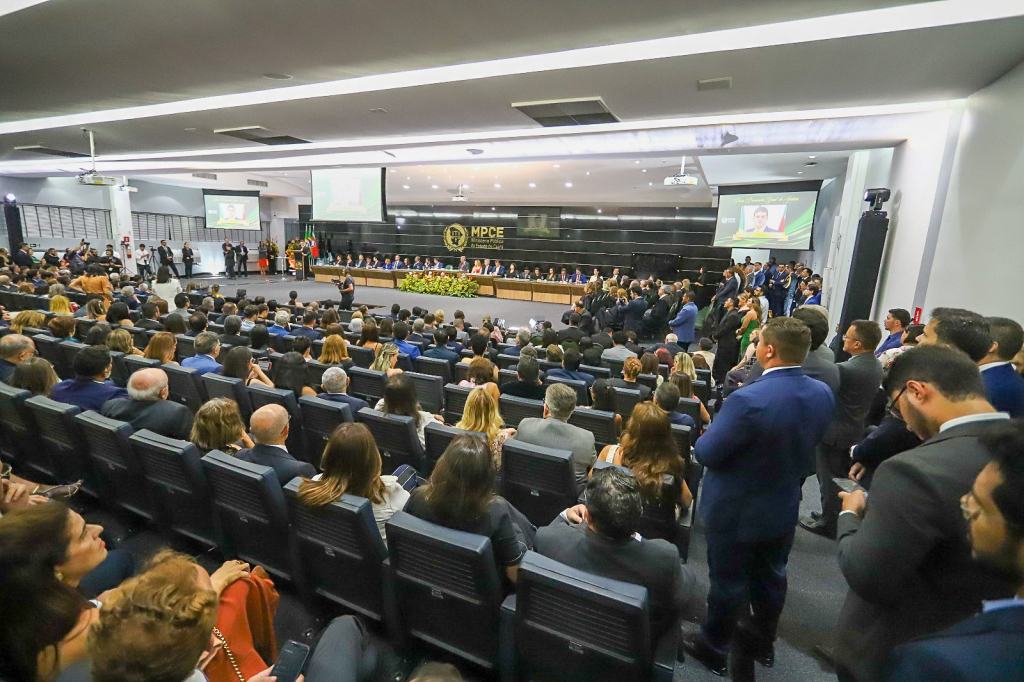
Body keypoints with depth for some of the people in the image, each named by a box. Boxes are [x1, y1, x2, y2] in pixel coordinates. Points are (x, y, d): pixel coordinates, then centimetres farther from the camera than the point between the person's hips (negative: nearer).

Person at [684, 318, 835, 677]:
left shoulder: (748, 400, -34)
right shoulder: (823, 394, -10)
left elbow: (705, 452, -24)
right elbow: (803, 443, 5)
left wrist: (709, 432, -4)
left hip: (737, 510, -6)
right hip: (784, 507, 7)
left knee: (728, 581, 14)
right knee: (771, 576, 26)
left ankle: (713, 647, 36)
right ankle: (763, 639, 49)